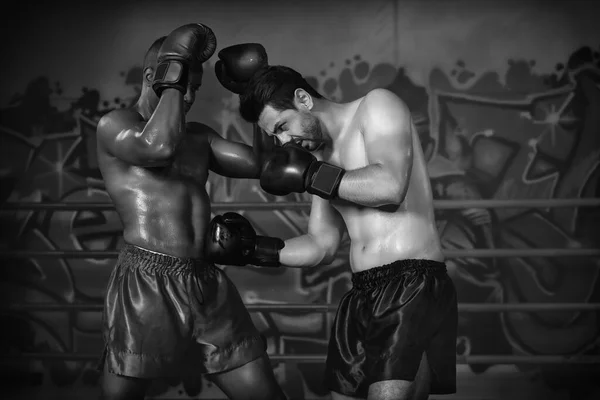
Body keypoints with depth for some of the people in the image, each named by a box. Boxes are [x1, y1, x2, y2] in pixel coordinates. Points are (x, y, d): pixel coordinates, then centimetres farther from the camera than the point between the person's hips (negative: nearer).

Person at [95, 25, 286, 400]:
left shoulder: (198, 134, 20)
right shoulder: (114, 124, 1)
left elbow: (257, 163, 13)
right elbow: (157, 147, -21)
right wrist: (174, 75, -10)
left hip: (209, 284, 6)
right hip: (146, 283, -5)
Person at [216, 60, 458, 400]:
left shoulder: (378, 106, -2)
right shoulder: (323, 158, 19)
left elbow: (390, 187, -19)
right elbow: (323, 246, 18)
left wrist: (310, 177, -11)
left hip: (413, 286, -8)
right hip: (362, 296, 8)